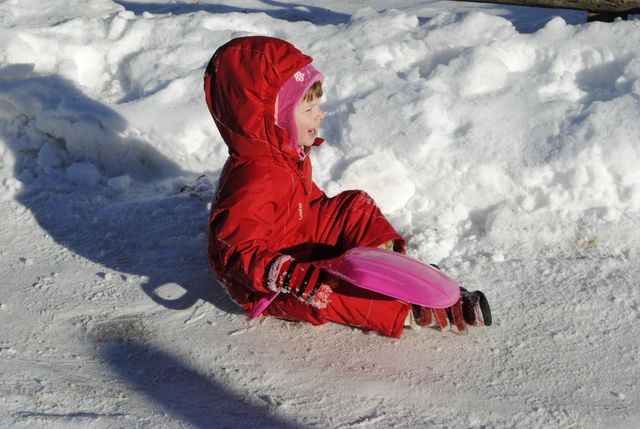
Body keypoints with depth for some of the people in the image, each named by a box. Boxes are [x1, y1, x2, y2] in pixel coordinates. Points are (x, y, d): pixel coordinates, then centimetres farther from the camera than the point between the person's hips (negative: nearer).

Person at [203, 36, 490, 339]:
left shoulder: (288, 151, -1)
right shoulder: (253, 179, -35)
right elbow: (241, 253, -37)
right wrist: (295, 277, -48)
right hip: (264, 286, -10)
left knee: (355, 206, 2)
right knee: (326, 290, -37)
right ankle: (411, 312, -34)